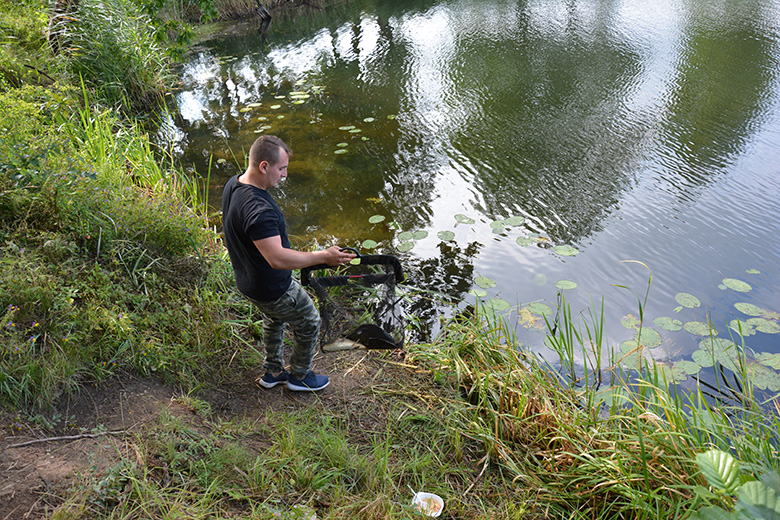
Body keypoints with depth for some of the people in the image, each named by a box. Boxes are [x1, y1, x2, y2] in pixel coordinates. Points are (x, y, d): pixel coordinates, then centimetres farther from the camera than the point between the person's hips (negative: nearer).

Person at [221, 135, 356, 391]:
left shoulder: (232, 184, -6)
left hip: (247, 280, 9)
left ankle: (273, 373, 48)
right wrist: (323, 257, -37)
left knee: (274, 320, 32)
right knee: (309, 322, 15)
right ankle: (299, 377, 35)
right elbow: (278, 258, -41)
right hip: (272, 289, -9)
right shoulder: (258, 209, -38)